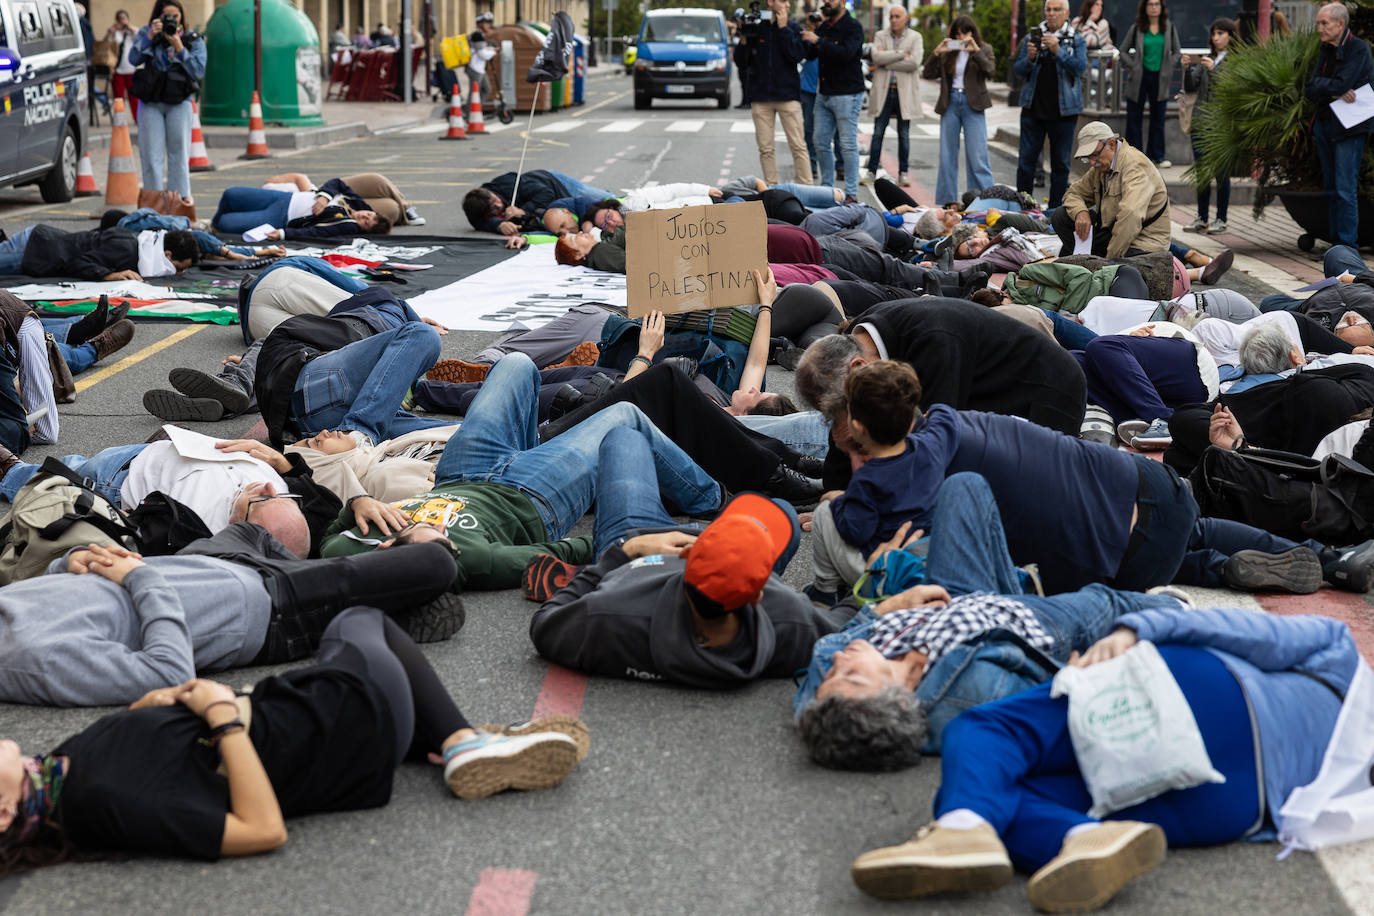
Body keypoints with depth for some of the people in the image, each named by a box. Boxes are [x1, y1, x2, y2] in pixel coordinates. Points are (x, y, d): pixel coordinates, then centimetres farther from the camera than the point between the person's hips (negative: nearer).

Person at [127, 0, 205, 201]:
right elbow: (133, 59, -4)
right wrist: (150, 36, -13)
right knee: (152, 154, -3)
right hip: (150, 102, 1)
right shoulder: (146, 33, 9)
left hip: (179, 103, -1)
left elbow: (199, 71, -6)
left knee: (179, 151, -1)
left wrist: (179, 48, -13)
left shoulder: (193, 41, 6)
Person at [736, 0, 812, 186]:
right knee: (765, 148, 3)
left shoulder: (793, 28, 5)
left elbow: (796, 55, -11)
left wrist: (783, 28, -8)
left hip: (788, 95, -1)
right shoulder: (754, 28, 6)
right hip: (760, 97, 1)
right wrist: (743, 40, -7)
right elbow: (741, 63, 8)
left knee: (798, 146, -6)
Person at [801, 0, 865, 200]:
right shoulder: (824, 27, 13)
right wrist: (804, 39, -6)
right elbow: (809, 54, 13)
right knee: (821, 143, 8)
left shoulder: (853, 27, -9)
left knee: (848, 144, -4)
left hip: (847, 95, -7)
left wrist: (818, 41, -22)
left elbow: (846, 53, -24)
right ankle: (827, 189, 18)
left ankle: (851, 193, -1)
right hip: (824, 93, 7)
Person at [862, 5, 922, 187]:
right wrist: (901, 54, -13)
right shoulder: (880, 36, 7)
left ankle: (902, 174, 10)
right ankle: (871, 172, 6)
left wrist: (886, 62, -10)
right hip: (883, 91, 1)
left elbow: (914, 63, -12)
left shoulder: (915, 37, 3)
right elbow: (877, 57, -11)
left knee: (904, 135, 4)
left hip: (905, 92, -1)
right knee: (878, 133, 1)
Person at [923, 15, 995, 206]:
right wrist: (936, 53, -10)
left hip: (973, 105, -3)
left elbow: (989, 72, -13)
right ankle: (946, 202, 13)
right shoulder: (948, 53, 9)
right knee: (947, 156, 7)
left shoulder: (984, 49, 4)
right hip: (950, 103, 3)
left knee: (977, 158, -7)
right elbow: (928, 74, 2)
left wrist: (976, 51, -22)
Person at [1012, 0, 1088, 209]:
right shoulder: (1032, 37, 9)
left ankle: (1055, 209, 12)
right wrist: (1029, 58, -15)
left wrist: (1058, 51, -22)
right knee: (1026, 161, 1)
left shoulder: (1076, 40, 4)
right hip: (1033, 108, 1)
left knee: (1061, 164, 4)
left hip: (1063, 111, -1)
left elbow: (1080, 67, -11)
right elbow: (1018, 70, 6)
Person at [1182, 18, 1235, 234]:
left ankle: (1221, 219, 5)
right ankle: (1202, 218, 13)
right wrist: (1187, 69, -8)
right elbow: (1190, 88, 9)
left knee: (1222, 172, -2)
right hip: (1201, 121, 5)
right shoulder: (1205, 58, 13)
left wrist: (1213, 69, -21)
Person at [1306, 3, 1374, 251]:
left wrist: (1321, 85, -3)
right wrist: (1334, 92, -12)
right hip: (1324, 125, 8)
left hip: (1349, 128, -8)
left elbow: (1340, 85, -20)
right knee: (1332, 190, 9)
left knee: (1345, 190, -10)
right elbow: (1311, 90, 5)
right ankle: (1336, 242, 15)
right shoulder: (1327, 51, 13)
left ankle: (1348, 246, -7)